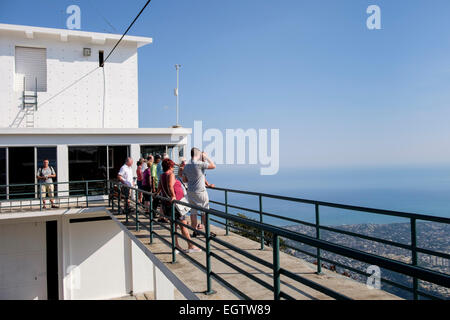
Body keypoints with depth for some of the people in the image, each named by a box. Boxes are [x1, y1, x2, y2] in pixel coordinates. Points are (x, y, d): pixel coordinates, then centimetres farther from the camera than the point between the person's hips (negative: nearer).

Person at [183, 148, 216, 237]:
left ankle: (195, 231, 18)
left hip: (190, 192, 6)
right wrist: (206, 157, 1)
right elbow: (213, 166, -8)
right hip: (200, 192, -6)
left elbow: (184, 180, 14)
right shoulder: (199, 164, -16)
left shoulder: (186, 166, 5)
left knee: (193, 211, 11)